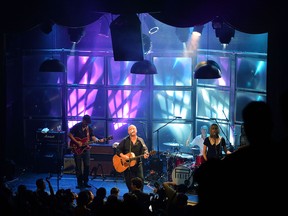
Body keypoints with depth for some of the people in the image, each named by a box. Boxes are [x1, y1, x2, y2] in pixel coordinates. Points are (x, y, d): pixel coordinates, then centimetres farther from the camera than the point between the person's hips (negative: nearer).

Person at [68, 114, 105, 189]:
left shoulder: (89, 128, 8)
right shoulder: (76, 127, -6)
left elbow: (92, 137, 6)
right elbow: (70, 134, -7)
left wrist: (99, 140, -15)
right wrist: (77, 142, -15)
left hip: (86, 148, 4)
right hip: (77, 149, -4)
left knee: (87, 166, 1)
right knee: (78, 167, -1)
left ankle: (85, 182, 11)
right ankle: (80, 183, 5)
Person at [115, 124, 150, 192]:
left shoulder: (140, 140, 4)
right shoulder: (125, 141, 1)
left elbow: (145, 149, -4)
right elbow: (118, 149, -1)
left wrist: (145, 154, -27)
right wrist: (122, 156, -17)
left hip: (138, 163, 0)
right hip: (127, 165, 0)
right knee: (129, 181, 4)